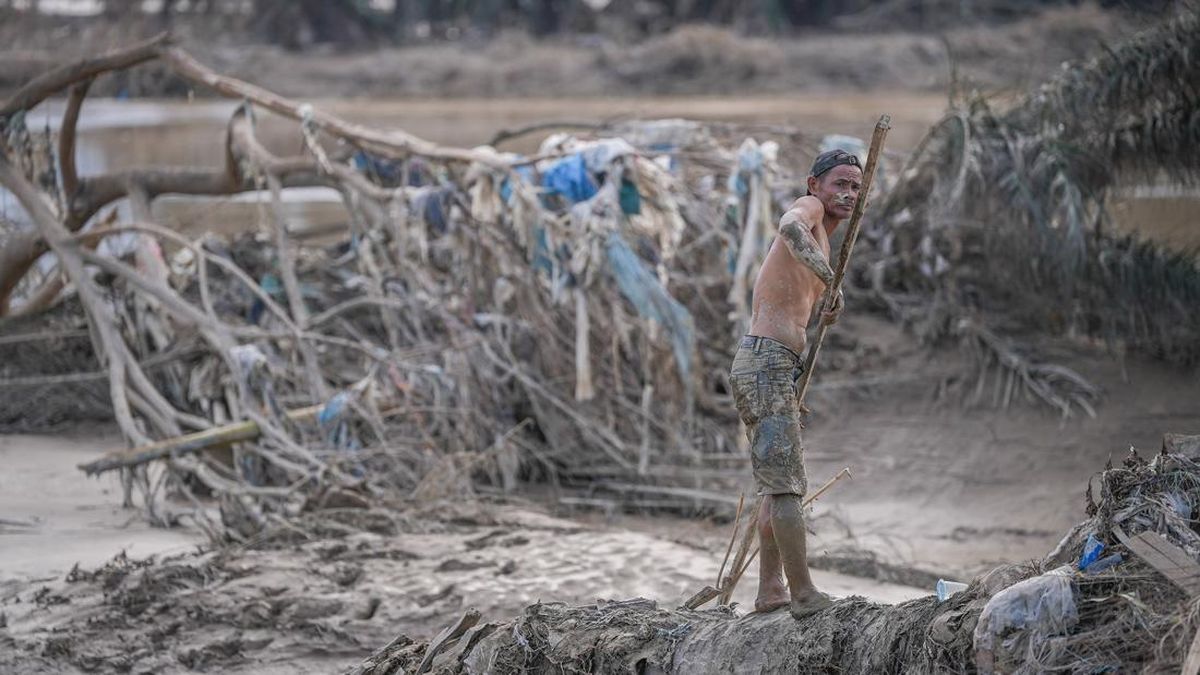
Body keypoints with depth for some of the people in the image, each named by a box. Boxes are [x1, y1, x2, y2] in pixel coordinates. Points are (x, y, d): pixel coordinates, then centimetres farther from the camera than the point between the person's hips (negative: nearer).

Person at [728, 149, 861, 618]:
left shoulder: (820, 242, 25)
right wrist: (831, 281, -38)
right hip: (768, 363, -11)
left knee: (780, 483, 16)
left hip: (773, 367, 11)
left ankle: (770, 590, 22)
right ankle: (804, 595, -8)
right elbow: (789, 227, -30)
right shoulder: (808, 208, -4)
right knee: (786, 484, -9)